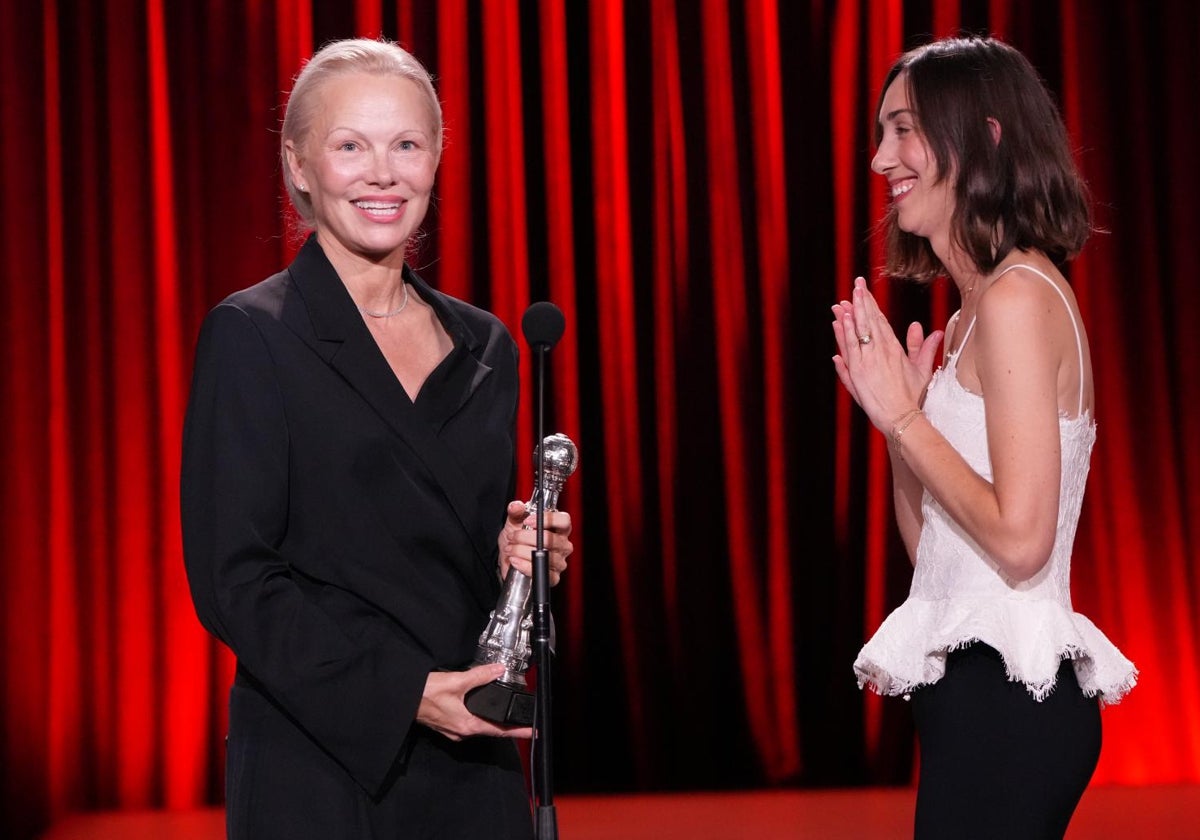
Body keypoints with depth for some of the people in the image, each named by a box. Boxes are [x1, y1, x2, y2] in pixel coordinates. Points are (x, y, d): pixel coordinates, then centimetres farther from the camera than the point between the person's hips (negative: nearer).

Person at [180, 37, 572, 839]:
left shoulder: (484, 347, 11)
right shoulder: (252, 336, -5)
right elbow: (233, 578, -10)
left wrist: (515, 558, -2)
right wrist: (401, 693, -17)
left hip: (473, 768, 5)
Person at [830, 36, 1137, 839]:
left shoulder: (1018, 299, -14)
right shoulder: (986, 305, 15)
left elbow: (1019, 539, -20)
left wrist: (903, 417, -12)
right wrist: (897, 410, 6)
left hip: (1004, 706, -10)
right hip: (983, 693, 10)